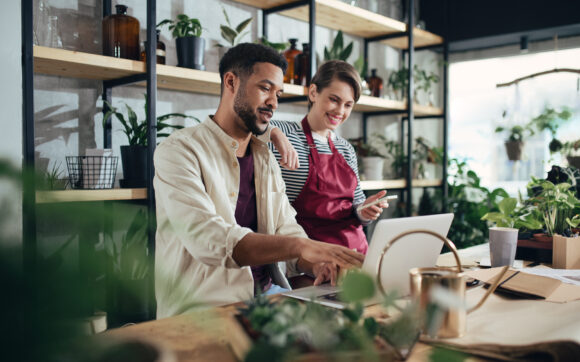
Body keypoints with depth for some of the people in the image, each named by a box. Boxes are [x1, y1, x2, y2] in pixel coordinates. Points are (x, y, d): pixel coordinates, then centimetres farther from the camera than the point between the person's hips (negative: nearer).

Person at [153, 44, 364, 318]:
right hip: (204, 307, -7)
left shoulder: (266, 158, 16)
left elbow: (286, 230, 11)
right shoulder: (179, 151, -9)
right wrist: (302, 246, -33)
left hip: (267, 294, 7)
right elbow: (208, 240, -24)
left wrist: (316, 264, -12)